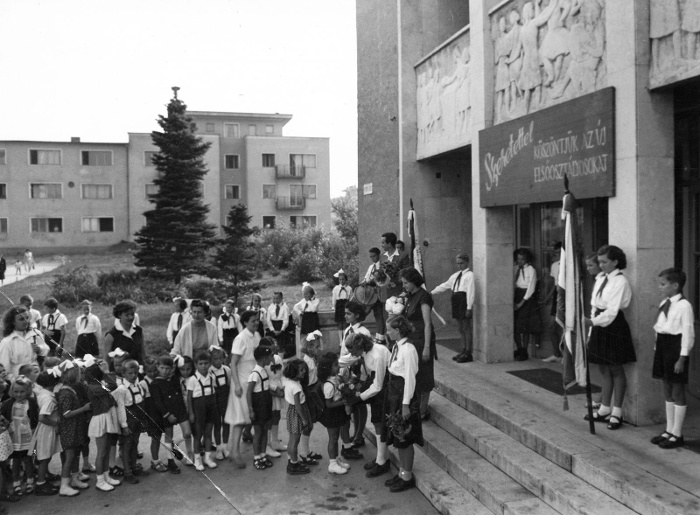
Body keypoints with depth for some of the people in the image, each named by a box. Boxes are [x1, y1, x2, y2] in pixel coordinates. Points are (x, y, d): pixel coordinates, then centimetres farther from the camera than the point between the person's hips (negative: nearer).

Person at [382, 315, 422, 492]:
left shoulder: (408, 349, -21)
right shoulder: (396, 347, 6)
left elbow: (410, 379, -20)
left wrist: (406, 405, -18)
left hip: (404, 396, -9)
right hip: (394, 394, 9)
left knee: (404, 438, 3)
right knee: (397, 437, 17)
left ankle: (407, 477, 17)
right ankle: (402, 472, 30)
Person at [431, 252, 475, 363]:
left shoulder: (470, 275, -8)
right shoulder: (456, 275, 17)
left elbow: (470, 291, -14)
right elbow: (445, 285, 21)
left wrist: (469, 308, -18)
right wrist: (432, 292, 16)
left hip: (464, 301, -8)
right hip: (456, 301, 8)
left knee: (466, 327, -3)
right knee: (461, 328, 12)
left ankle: (468, 353, 1)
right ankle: (464, 351, 20)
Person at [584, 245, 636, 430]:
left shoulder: (620, 281, -12)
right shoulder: (600, 281, 11)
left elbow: (612, 310, -19)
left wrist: (592, 321, -26)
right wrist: (591, 331, 10)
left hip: (614, 327, -7)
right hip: (599, 325, 7)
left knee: (616, 370, 3)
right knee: (604, 370, 13)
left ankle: (616, 413, 12)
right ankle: (604, 410, 22)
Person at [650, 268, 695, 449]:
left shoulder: (684, 306, -16)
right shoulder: (664, 303, 10)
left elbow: (688, 334, -16)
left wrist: (682, 358, -17)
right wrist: (657, 348, 13)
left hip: (675, 347, -9)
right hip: (662, 345, 9)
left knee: (677, 392, 2)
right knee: (667, 391, 15)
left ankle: (677, 434, 11)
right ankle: (669, 430, 25)